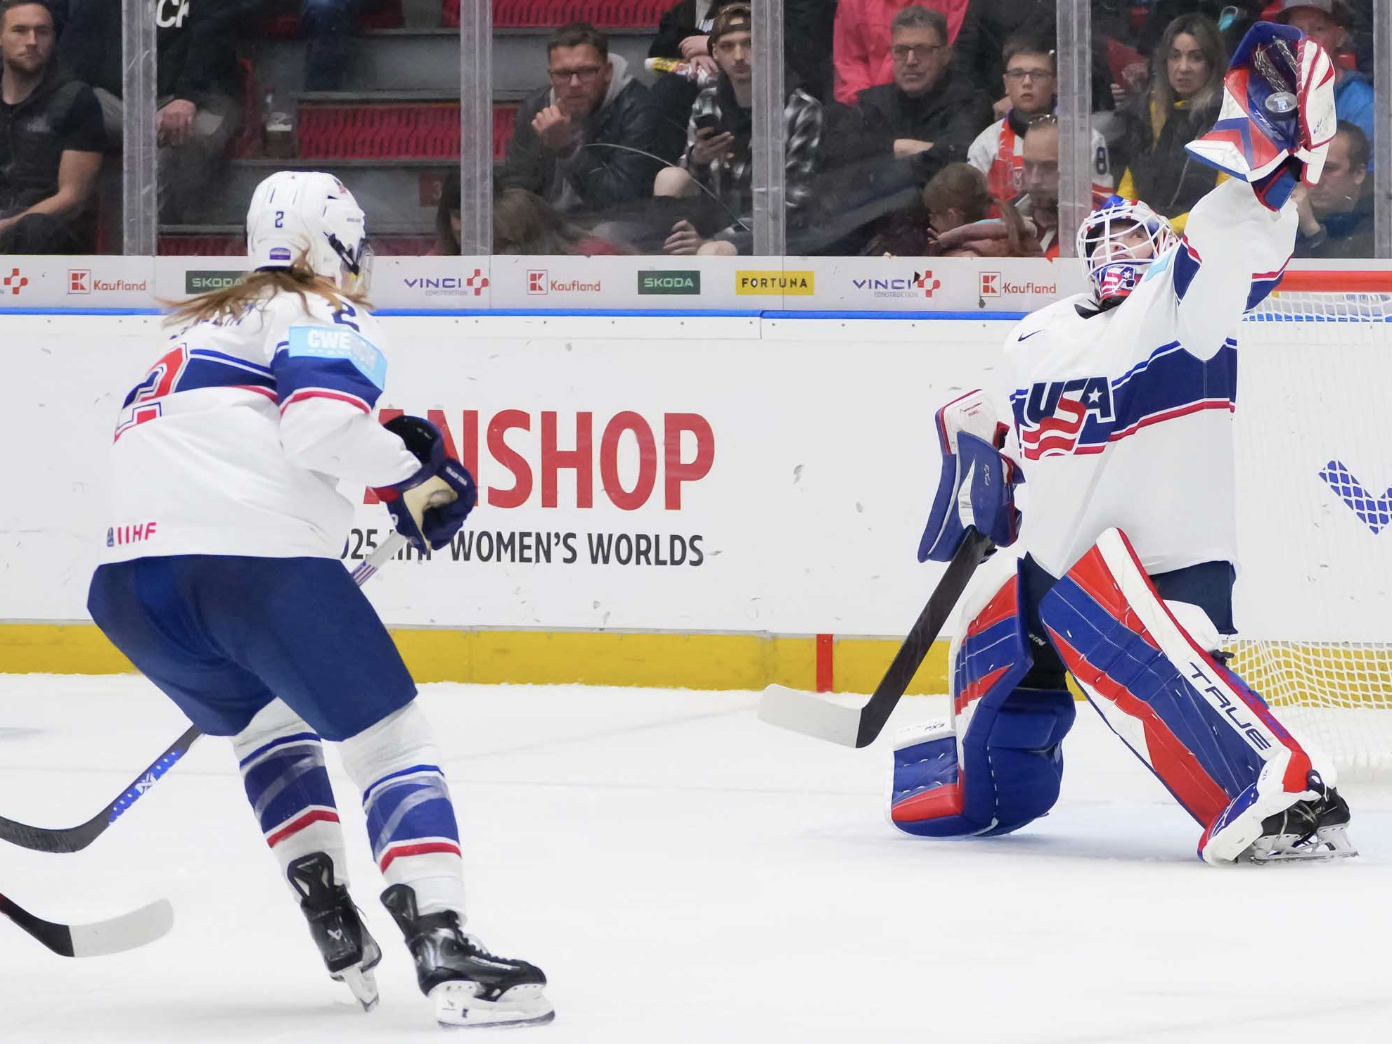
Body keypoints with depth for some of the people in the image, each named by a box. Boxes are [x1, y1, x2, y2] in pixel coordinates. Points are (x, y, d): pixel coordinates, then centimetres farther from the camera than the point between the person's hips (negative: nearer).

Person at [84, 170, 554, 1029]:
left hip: (130, 577, 7)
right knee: (392, 740, -2)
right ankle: (443, 948, -18)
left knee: (265, 722, 32)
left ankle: (332, 920, 23)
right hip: (258, 556, -7)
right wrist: (411, 476, 3)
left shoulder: (201, 327, 32)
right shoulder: (330, 321, 7)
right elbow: (322, 423, -11)